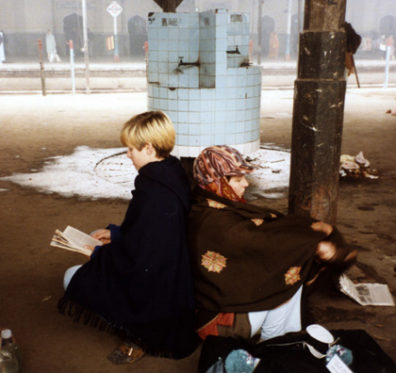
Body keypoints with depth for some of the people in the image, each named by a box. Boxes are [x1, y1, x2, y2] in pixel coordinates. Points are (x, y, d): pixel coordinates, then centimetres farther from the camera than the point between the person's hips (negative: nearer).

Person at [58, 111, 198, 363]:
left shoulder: (153, 193, -28)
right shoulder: (172, 176, 0)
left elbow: (134, 257, -24)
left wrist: (98, 254, -8)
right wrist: (116, 233, 11)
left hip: (154, 292, -10)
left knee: (74, 277, 1)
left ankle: (139, 336, 3)